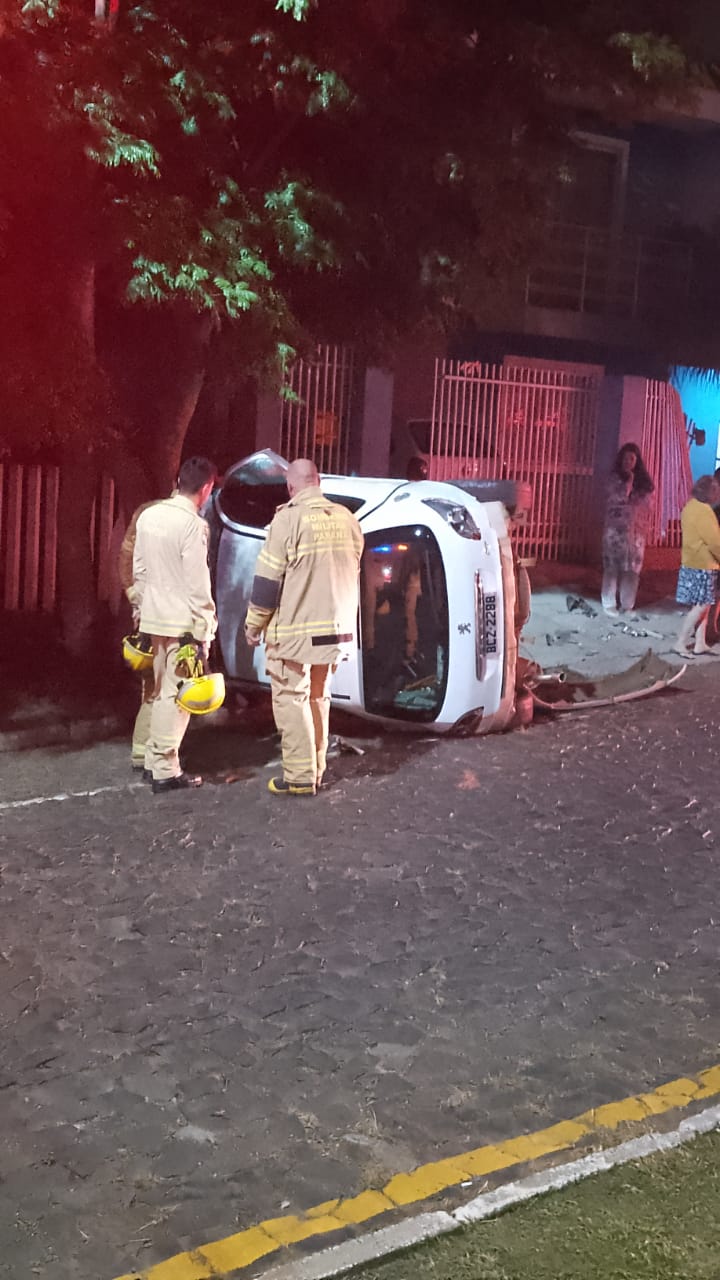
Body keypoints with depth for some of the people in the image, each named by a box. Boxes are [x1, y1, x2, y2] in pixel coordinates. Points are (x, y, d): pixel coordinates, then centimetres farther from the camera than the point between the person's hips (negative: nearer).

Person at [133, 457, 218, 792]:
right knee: (175, 695, -1)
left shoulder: (148, 515, 7)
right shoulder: (193, 524, -16)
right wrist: (204, 629, -11)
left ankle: (154, 757, 25)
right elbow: (197, 583, -17)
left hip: (154, 617, 8)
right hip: (182, 621, -7)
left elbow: (138, 570, 12)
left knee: (160, 691, 18)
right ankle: (165, 770, 3)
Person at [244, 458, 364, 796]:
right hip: (336, 627, 6)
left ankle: (300, 776, 3)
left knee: (291, 699, 2)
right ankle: (316, 769, 24)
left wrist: (254, 624, 0)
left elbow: (268, 578, -10)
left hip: (294, 629, -6)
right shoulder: (347, 519, 3)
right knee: (318, 697, 18)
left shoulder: (289, 518, -13)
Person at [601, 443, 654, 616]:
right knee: (612, 567, -2)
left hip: (636, 529, 4)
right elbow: (619, 498, -14)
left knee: (633, 568, 4)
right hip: (616, 528, -3)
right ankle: (610, 604, 5)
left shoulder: (643, 480, 10)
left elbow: (648, 501, 11)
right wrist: (629, 482, -11)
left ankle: (628, 605, 11)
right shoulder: (615, 477, -1)